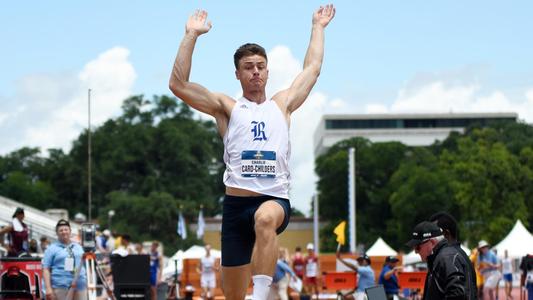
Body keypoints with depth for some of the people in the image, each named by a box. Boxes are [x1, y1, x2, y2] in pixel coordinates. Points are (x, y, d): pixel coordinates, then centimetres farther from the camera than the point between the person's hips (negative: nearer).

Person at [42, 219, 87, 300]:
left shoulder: (78, 247, 19)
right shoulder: (52, 249, 5)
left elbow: (85, 265, 25)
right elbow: (46, 269, -2)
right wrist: (48, 288, -13)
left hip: (80, 287, 4)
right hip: (60, 288, -4)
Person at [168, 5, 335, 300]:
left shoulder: (282, 104, 18)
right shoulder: (226, 107, 12)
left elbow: (312, 68, 26)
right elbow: (178, 84, 3)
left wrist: (318, 27, 33)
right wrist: (191, 35, 3)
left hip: (275, 200, -1)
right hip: (236, 204, 1)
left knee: (265, 217, -40)